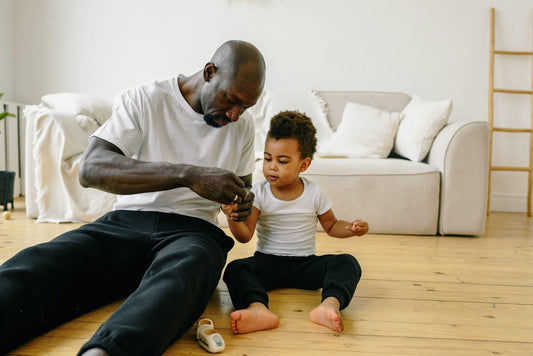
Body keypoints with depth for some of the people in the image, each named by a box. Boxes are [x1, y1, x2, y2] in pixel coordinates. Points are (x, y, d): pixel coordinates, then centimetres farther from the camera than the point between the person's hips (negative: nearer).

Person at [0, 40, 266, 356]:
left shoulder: (243, 124, 12)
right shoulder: (144, 100, -1)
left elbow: (244, 185, 26)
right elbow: (91, 169, -15)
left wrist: (244, 200, -2)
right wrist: (188, 175, -26)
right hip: (126, 222, 0)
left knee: (182, 273, -39)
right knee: (33, 268, -30)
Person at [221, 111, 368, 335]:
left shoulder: (314, 193, -1)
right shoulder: (259, 192, -3)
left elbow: (331, 226, 12)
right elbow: (245, 236, -11)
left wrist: (351, 228, -9)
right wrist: (233, 219, -32)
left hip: (305, 264, 1)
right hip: (267, 261, 0)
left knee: (348, 263, -23)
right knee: (235, 268, -29)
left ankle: (331, 303, -50)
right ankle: (258, 308, -56)